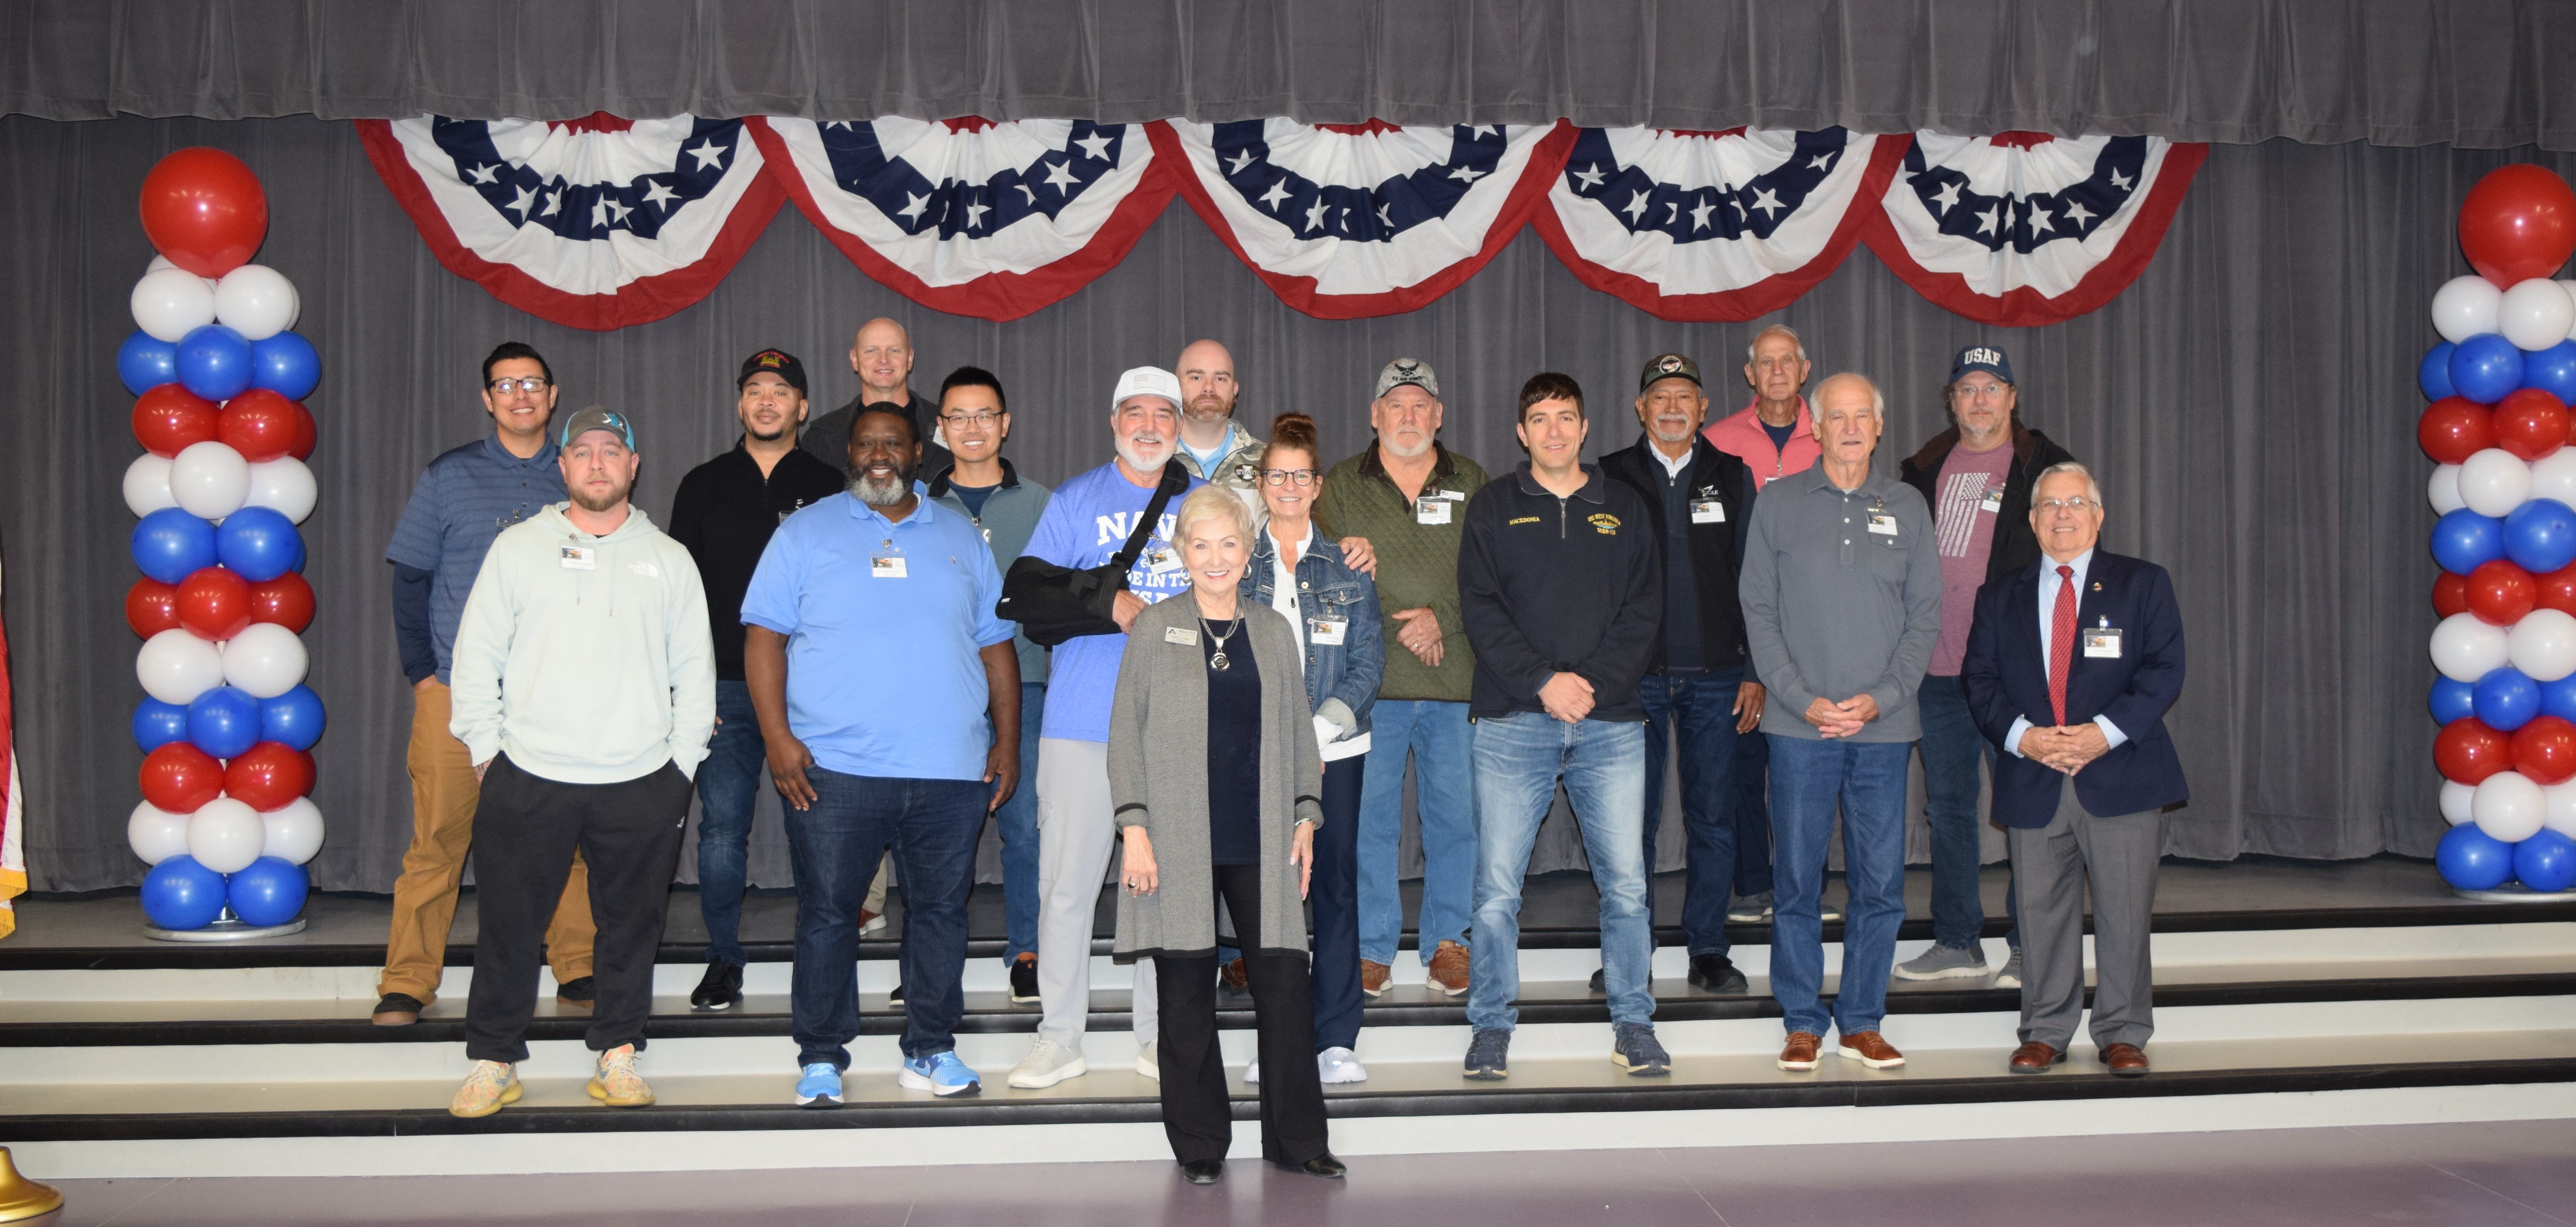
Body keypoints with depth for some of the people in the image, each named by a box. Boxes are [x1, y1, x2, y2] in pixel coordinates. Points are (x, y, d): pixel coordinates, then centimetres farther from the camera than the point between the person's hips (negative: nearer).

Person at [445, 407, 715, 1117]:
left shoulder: (668, 560, 10)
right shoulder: (518, 547, 7)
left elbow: (695, 671, 9)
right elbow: (476, 653, 6)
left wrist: (682, 763, 3)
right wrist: (485, 749, 1)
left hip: (642, 782, 1)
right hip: (529, 777, -1)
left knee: (631, 926, 7)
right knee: (509, 926, 4)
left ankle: (617, 1057, 19)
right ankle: (493, 1060, 16)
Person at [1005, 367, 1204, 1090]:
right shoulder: (1074, 501, 8)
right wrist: (1107, 602, -13)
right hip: (1084, 724, -2)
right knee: (1067, 880, -2)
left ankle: (1159, 1036, 16)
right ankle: (1060, 1037, 8)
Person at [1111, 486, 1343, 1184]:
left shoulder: (1274, 631, 13)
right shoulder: (1155, 628, 4)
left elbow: (1298, 729, 16)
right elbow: (1126, 731, 2)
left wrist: (1306, 818, 7)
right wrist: (1134, 826, -6)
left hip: (1260, 842, 2)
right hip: (1179, 843, -2)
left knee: (1286, 982, -2)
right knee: (1187, 993, 3)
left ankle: (1296, 1139, 11)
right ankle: (1199, 1145, 15)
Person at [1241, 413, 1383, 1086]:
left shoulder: (1347, 565, 9)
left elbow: (1369, 658, 5)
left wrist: (1327, 720, -11)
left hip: (1335, 748, 1)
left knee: (1337, 883, 1)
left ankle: (1337, 1040, 8)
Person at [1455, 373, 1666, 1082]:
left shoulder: (1624, 510, 13)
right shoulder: (1492, 509, 9)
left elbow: (1644, 610, 6)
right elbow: (1480, 607, 0)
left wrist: (1596, 683, -8)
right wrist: (1541, 681, -12)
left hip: (1611, 724, 1)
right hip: (1514, 724, -1)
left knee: (1625, 883, 1)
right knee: (1497, 886, -1)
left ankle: (1633, 1024, 14)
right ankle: (1492, 1026, 11)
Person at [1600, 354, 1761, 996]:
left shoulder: (1732, 477, 8)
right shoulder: (1610, 479, 4)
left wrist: (1756, 671, 3)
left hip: (1714, 677, 1)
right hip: (1634, 676, -1)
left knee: (1715, 819, 4)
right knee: (1632, 818, 3)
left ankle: (1709, 949, 15)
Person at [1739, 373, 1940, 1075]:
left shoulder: (1907, 508, 9)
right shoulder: (1778, 505, 5)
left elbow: (1926, 616, 7)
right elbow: (1759, 613, 2)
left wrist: (1880, 698, -7)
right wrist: (1804, 700, -9)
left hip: (1884, 727, 2)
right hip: (1799, 726, -1)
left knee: (1881, 881, 4)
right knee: (1797, 879, 2)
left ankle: (1863, 1022, 16)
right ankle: (1802, 1023, 13)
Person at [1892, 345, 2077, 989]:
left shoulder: (2046, 468, 1)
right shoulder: (1925, 469, 13)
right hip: (1937, 669, 5)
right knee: (1947, 805, 10)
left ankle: (2031, 946, 8)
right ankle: (1956, 940, 20)